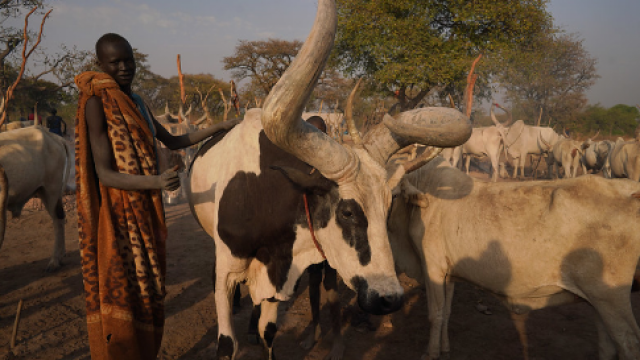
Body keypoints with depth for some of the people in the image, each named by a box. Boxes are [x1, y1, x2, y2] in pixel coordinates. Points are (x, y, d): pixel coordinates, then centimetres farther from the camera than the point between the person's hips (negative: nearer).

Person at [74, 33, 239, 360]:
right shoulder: (97, 103, -11)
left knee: (149, 290, 13)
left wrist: (219, 128, 20)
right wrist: (155, 182, -31)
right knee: (120, 292, -1)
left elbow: (173, 141, 23)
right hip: (118, 214, -7)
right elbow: (105, 174, -17)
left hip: (147, 211, 7)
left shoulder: (136, 103, 11)